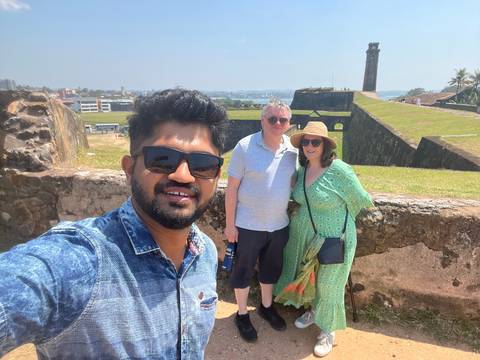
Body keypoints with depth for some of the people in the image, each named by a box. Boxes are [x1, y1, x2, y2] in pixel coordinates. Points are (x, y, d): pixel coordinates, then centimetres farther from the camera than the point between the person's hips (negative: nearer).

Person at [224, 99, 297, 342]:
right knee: (243, 271, 13)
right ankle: (242, 315, 36)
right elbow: (232, 188, -12)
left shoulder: (292, 149, -2)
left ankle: (266, 307, 46)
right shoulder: (245, 147, -15)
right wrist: (230, 224, -11)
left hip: (279, 224, 5)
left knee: (271, 269, 22)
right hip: (248, 225, -4)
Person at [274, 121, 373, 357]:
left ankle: (328, 330, 36)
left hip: (332, 239, -6)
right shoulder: (302, 170, -2)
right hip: (304, 236, 6)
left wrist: (336, 218, 1)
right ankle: (313, 310, 51)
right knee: (307, 277, 23)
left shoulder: (339, 170, -22)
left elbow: (360, 200, -11)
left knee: (328, 285, 12)